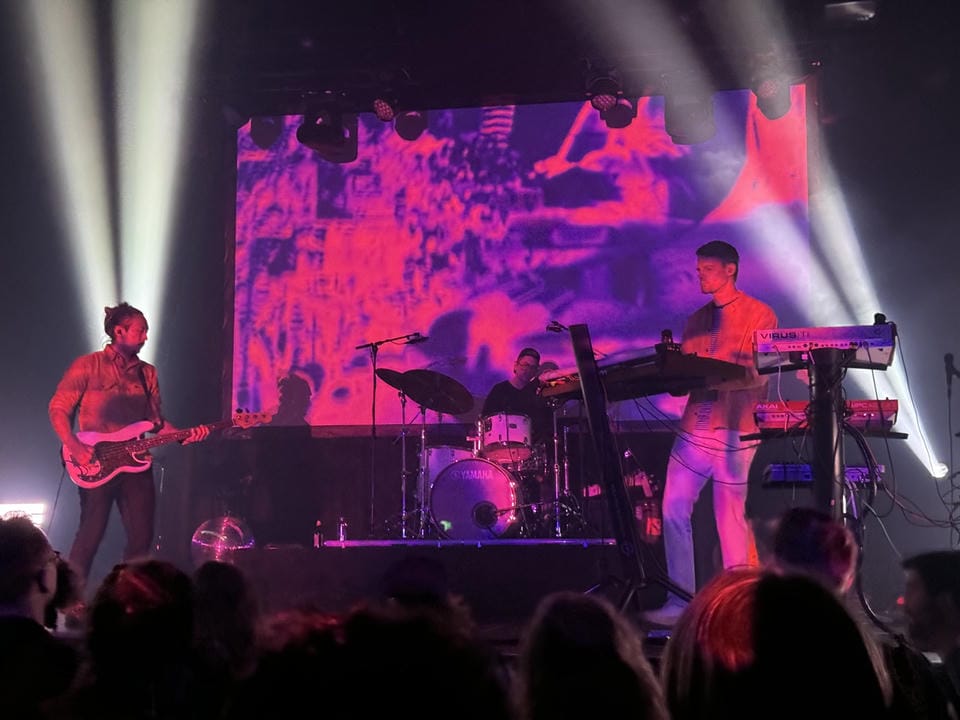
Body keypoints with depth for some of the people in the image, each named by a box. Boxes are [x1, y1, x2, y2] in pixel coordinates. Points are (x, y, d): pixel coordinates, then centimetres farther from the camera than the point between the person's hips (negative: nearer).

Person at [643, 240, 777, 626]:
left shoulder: (759, 315, 0)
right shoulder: (696, 321, 19)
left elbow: (759, 376, -9)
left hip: (735, 432, -6)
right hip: (694, 428, 6)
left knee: (731, 520, -2)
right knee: (674, 511, -1)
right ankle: (680, 601, 6)